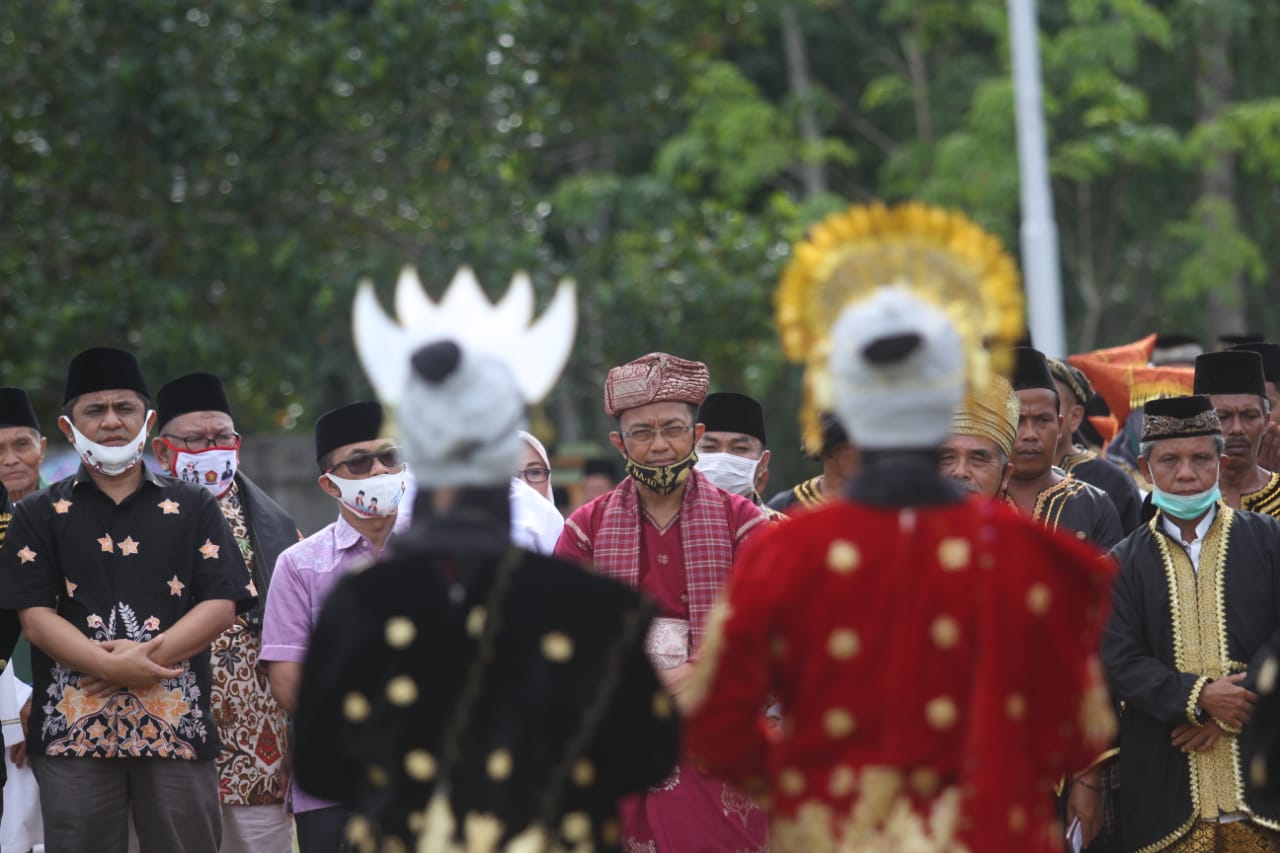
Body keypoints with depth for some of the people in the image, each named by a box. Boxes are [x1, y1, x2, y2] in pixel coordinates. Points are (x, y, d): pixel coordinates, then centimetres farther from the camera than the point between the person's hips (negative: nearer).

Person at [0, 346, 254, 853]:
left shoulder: (194, 508, 12)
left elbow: (221, 606, 2)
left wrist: (145, 658, -13)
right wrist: (111, 666, -16)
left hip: (177, 723, 0)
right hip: (73, 729, 0)